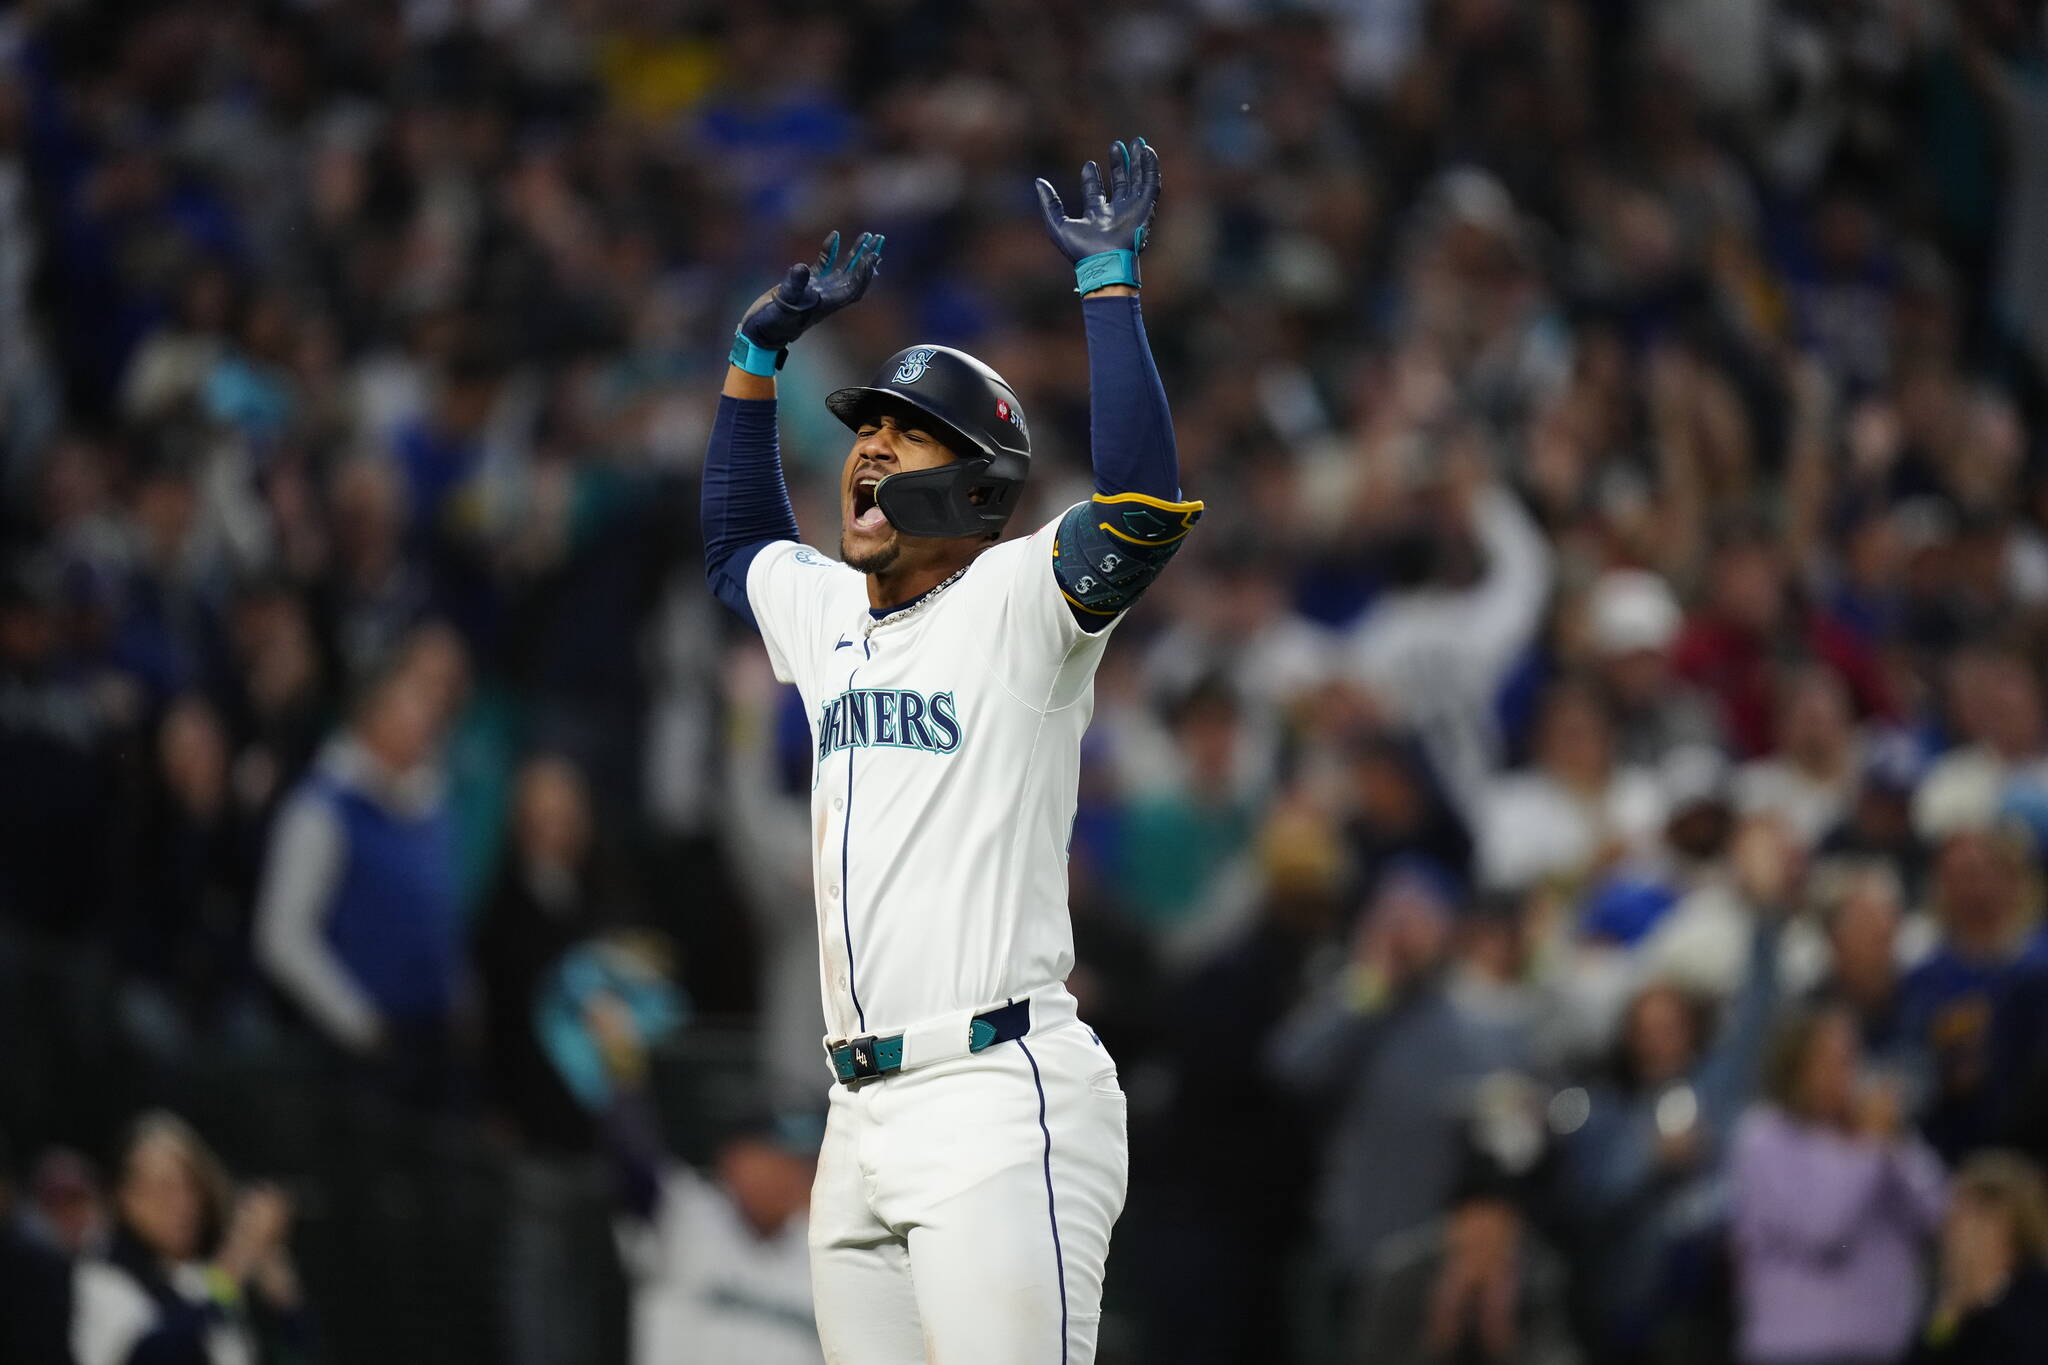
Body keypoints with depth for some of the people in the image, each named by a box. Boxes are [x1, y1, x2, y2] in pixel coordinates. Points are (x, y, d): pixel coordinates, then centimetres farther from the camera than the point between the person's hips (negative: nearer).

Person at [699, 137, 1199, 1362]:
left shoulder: (1016, 604, -3)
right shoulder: (830, 614, 20)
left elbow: (1143, 509, -21)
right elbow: (736, 545, 41)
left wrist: (1110, 285, -16)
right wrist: (761, 351, 32)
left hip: (1000, 1103, -8)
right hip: (865, 1116, 8)